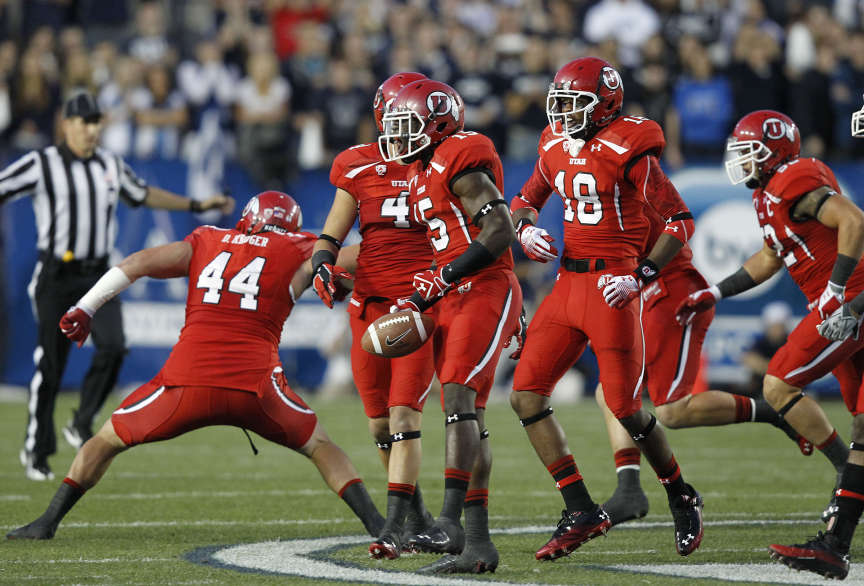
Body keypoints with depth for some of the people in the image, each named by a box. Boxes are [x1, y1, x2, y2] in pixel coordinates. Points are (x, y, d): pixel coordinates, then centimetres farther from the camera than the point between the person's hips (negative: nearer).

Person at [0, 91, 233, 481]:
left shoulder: (111, 165, 11)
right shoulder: (41, 164, -6)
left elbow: (143, 195, 26)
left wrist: (197, 205, 26)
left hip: (97, 277, 4)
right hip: (56, 277, -4)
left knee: (112, 346, -17)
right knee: (49, 363, -4)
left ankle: (82, 424, 1)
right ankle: (36, 449, 10)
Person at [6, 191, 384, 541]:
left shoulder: (205, 244, 19)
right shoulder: (298, 254, 13)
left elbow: (138, 263, 12)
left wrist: (84, 309, 13)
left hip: (188, 382, 1)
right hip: (255, 385, -1)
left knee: (105, 441, 21)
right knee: (320, 446, 21)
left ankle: (47, 522, 16)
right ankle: (375, 522, 7)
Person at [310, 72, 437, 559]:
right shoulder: (359, 166, 7)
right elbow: (333, 232, 11)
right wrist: (323, 263, -7)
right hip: (371, 299, 3)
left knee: (405, 414, -14)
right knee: (380, 423, 6)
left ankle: (396, 526, -14)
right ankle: (417, 514, 24)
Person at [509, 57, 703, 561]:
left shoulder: (627, 150, -12)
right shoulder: (556, 146, 9)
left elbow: (680, 220, -11)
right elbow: (527, 200, 26)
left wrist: (642, 275, -19)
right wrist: (526, 227, 3)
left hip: (612, 286, -7)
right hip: (569, 284, 7)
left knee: (626, 408, -5)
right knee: (527, 394, -3)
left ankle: (683, 497, 22)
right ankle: (582, 512, 1)